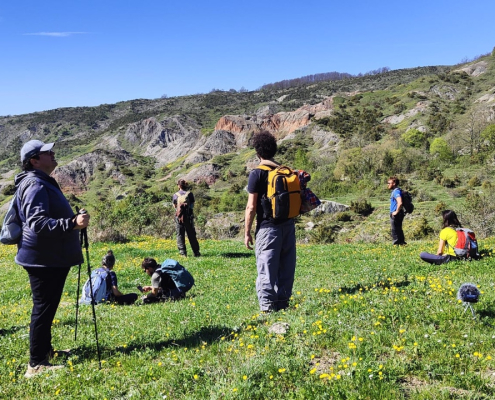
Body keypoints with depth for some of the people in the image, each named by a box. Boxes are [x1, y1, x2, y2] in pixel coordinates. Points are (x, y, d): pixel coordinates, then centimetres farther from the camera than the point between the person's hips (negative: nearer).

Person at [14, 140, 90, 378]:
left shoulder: (43, 182, 16)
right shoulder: (35, 185, -19)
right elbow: (37, 223, -31)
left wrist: (72, 221, 36)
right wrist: (72, 223, -41)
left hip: (51, 257, 11)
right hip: (43, 258, -11)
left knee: (47, 307, 20)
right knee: (43, 308, -6)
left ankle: (45, 349, 34)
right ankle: (36, 365, 1)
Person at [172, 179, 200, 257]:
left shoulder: (175, 195, -2)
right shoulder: (190, 194, -3)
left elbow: (175, 206, 7)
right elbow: (192, 205, 1)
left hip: (179, 217, 0)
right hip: (189, 217, 1)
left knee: (180, 235, 5)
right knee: (191, 235, 8)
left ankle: (183, 253, 1)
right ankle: (196, 252, 11)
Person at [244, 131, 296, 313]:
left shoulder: (257, 173, -8)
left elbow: (251, 207, -10)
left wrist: (247, 232, -3)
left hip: (268, 226, -6)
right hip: (288, 225, 6)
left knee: (266, 267, -2)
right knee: (286, 265, 11)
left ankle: (267, 305, -3)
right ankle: (283, 302, 19)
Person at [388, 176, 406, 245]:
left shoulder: (396, 191, -18)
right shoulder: (395, 191, 14)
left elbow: (400, 203, -32)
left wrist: (397, 212, -21)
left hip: (396, 215, -10)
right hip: (395, 215, 10)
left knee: (395, 231, -5)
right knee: (399, 230, 17)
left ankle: (396, 244, -2)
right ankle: (402, 243, 24)